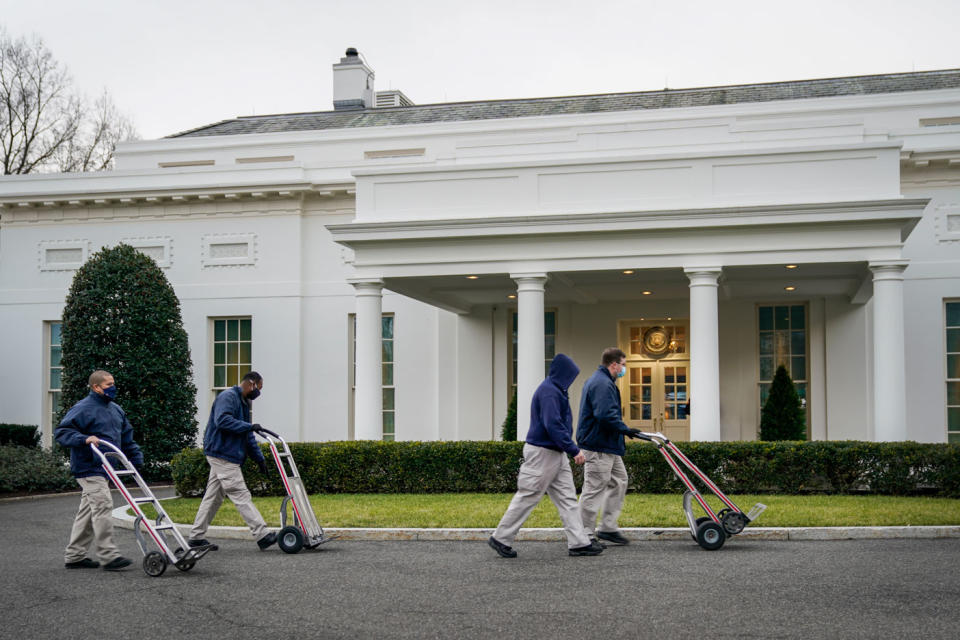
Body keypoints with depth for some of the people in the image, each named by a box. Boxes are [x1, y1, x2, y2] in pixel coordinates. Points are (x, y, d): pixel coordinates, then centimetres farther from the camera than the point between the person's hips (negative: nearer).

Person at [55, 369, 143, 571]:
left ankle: (74, 555, 19)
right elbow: (62, 432, -12)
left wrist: (137, 460, 19)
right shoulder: (83, 409, -9)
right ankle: (108, 555, -15)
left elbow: (127, 437, 26)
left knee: (88, 511, 12)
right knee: (103, 506, -15)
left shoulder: (115, 409, 17)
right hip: (89, 468, -9)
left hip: (104, 469, 9)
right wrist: (85, 439, -25)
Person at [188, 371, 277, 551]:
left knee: (213, 497, 12)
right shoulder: (228, 397, -11)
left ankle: (196, 537, 17)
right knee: (241, 496, -11)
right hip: (222, 455, -10)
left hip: (224, 457, 10)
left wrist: (260, 458, 20)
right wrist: (249, 426, -23)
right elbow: (222, 420, -28)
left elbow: (248, 437, 25)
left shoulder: (243, 403, 21)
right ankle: (262, 535, -13)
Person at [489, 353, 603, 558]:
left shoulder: (554, 390, 15)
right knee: (527, 497, -2)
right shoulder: (549, 391, -17)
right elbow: (553, 425, -24)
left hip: (555, 453, 10)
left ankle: (579, 543, 9)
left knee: (568, 498, 8)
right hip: (542, 452, -10)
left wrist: (569, 450, 22)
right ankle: (500, 539, 7)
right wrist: (573, 450, -22)